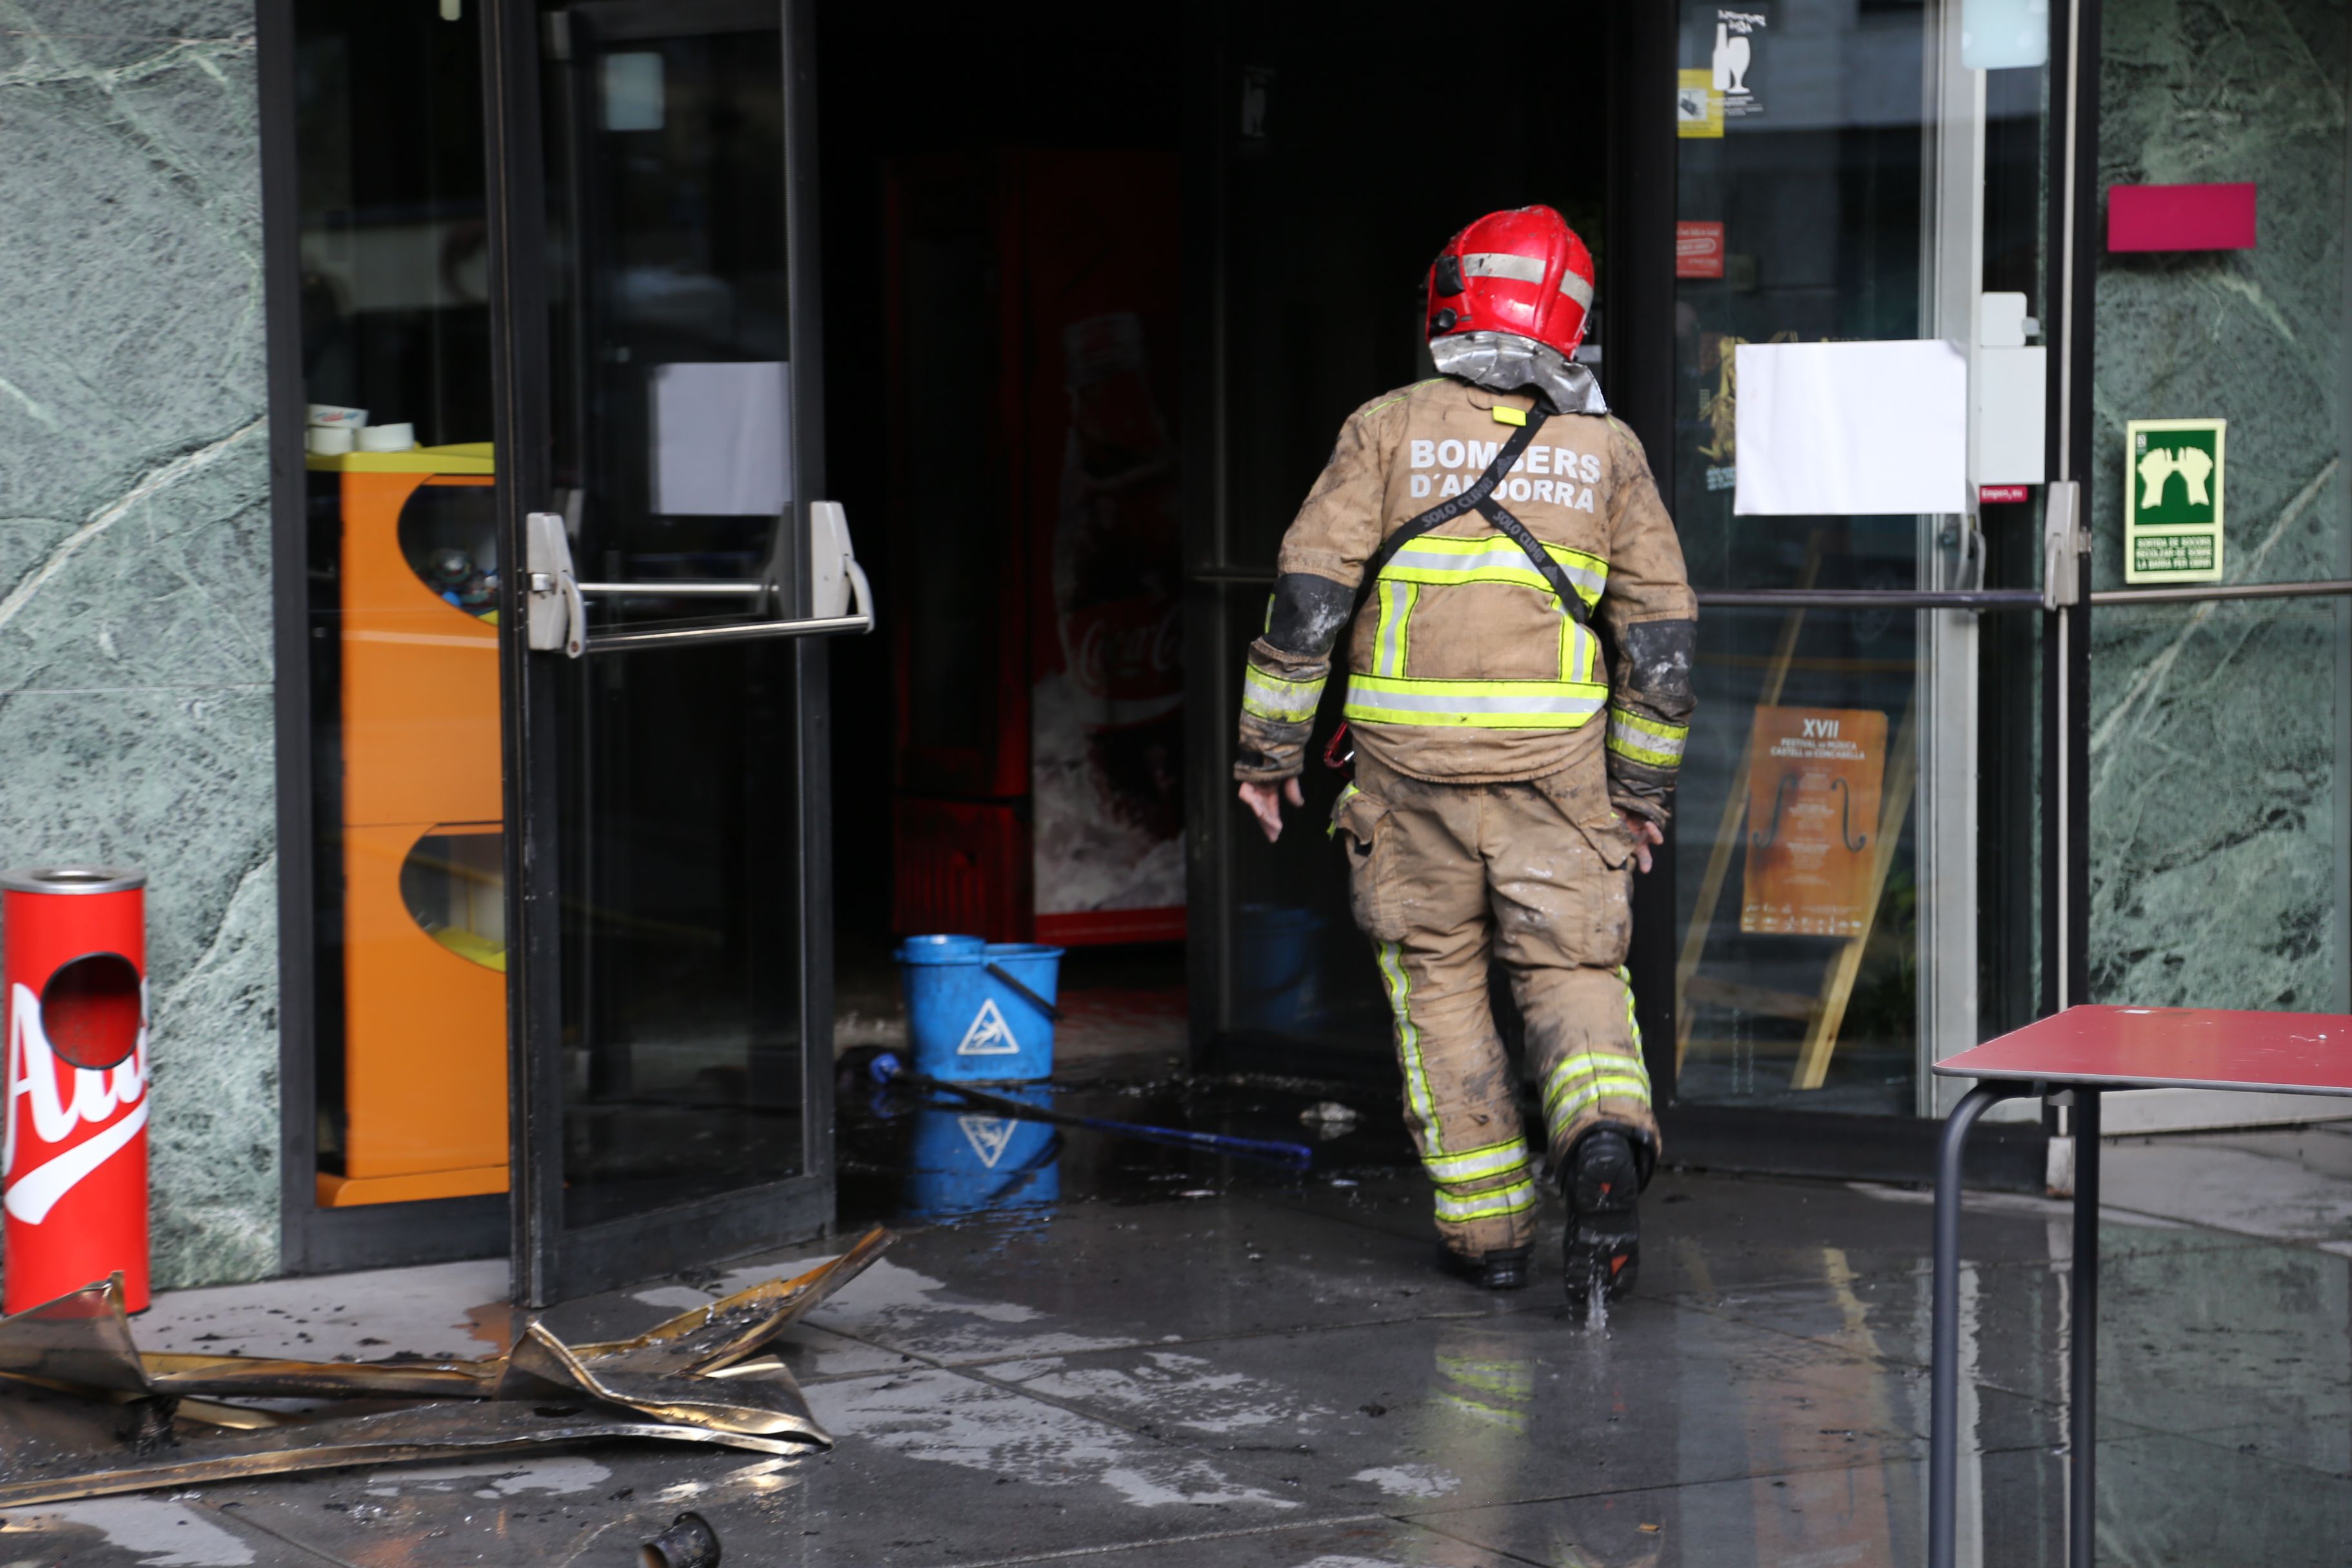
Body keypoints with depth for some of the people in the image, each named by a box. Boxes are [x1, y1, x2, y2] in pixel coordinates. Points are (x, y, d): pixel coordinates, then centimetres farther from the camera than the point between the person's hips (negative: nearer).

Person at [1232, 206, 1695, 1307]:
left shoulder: (1390, 428, 1)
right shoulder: (1605, 450, 6)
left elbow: (1308, 594, -4)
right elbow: (1661, 636, 7)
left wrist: (1269, 747, 3)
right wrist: (1644, 785, 16)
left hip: (1411, 761, -1)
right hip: (1557, 763, 1)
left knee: (1437, 978, 11)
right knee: (1573, 970, 7)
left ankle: (1486, 1228, 12)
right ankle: (1605, 1139, -22)